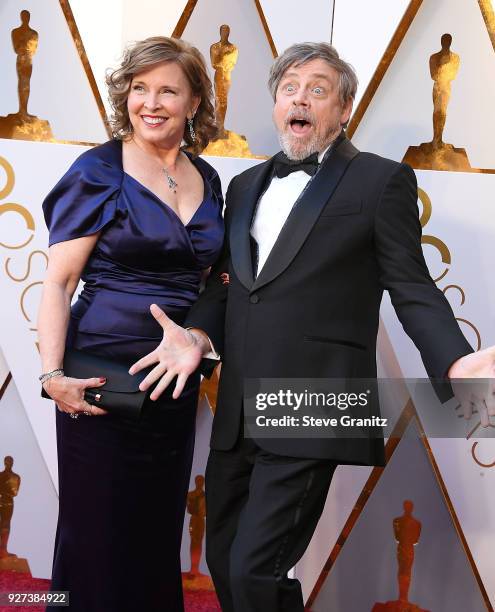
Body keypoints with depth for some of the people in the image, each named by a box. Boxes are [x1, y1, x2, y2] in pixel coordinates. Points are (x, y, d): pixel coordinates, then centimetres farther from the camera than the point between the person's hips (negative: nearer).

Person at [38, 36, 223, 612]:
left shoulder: (206, 179, 9)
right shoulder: (99, 171, -7)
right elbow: (58, 281, -11)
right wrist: (52, 374, -21)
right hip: (103, 375, -5)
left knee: (160, 529, 14)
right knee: (98, 534, 4)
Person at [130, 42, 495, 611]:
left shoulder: (381, 180, 0)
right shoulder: (246, 185, 17)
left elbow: (412, 290, -4)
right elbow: (224, 281, 17)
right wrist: (198, 334, -3)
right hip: (238, 411, 6)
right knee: (223, 558, 16)